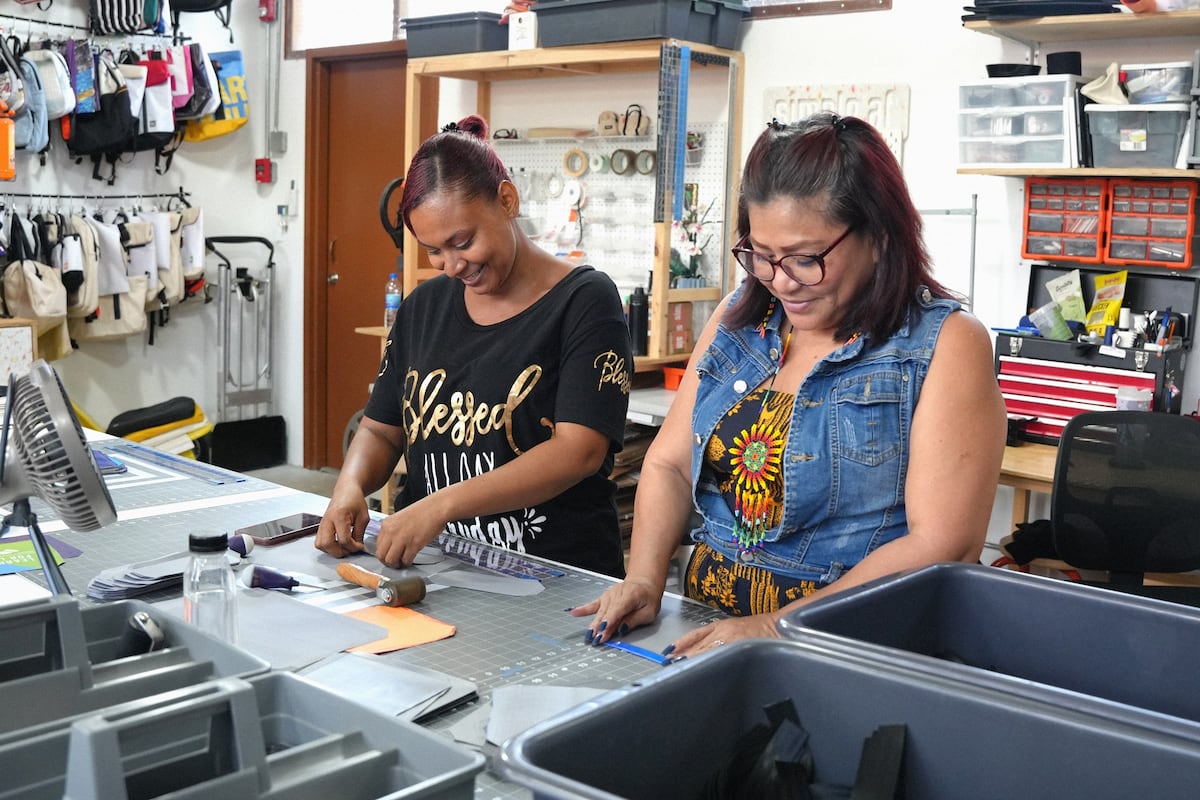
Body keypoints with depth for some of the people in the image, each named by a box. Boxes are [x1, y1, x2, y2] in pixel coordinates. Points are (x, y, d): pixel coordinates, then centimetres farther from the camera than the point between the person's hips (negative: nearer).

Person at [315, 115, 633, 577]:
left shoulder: (584, 301, -5)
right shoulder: (423, 307, 13)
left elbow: (579, 450, -15)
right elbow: (380, 431, 17)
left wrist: (441, 504, -22)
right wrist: (351, 484, -6)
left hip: (557, 579, -5)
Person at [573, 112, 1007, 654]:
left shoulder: (946, 345, -8)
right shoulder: (740, 318, 9)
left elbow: (943, 545, -15)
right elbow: (669, 464, 12)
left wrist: (779, 629, -20)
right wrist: (644, 580, -4)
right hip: (708, 629, 5)